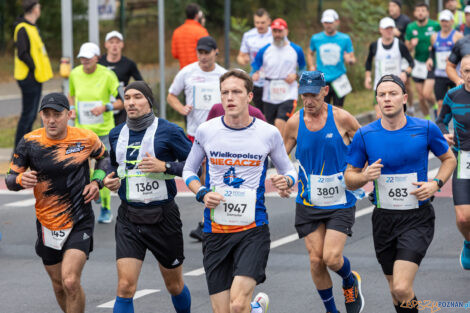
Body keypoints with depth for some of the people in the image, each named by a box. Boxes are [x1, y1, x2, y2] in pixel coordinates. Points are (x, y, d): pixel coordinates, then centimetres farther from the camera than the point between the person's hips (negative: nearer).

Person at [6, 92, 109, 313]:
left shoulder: (86, 139, -7)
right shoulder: (29, 142, -7)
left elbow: (104, 157, 15)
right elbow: (10, 179, -1)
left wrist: (96, 182, -2)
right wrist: (21, 180, -24)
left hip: (80, 222, -2)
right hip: (47, 225, 2)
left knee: (70, 281, -19)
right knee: (59, 287, 12)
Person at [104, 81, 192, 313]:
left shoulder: (169, 131, -7)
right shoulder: (116, 134, 7)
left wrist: (164, 166, -18)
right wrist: (110, 179, 5)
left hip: (163, 216, -3)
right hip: (129, 217, 3)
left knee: (174, 285, 13)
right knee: (125, 287, -11)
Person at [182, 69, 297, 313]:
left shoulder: (268, 133, -1)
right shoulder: (206, 131, 1)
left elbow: (288, 170, 13)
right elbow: (188, 170, 14)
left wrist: (286, 181, -11)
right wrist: (202, 194, -5)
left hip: (253, 230, -2)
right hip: (215, 230, 2)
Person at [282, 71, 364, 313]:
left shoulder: (342, 119, -9)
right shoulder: (294, 123, -1)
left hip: (340, 202, -3)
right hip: (308, 203, 3)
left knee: (332, 258, -14)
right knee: (316, 260, 0)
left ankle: (351, 282, 20)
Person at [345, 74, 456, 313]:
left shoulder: (426, 129, -6)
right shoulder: (364, 135, -3)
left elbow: (449, 159, 11)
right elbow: (349, 178, 6)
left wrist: (436, 184, -7)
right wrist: (365, 176, -16)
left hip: (417, 219, -3)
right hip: (384, 219, 3)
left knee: (402, 288, -19)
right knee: (395, 290, 14)